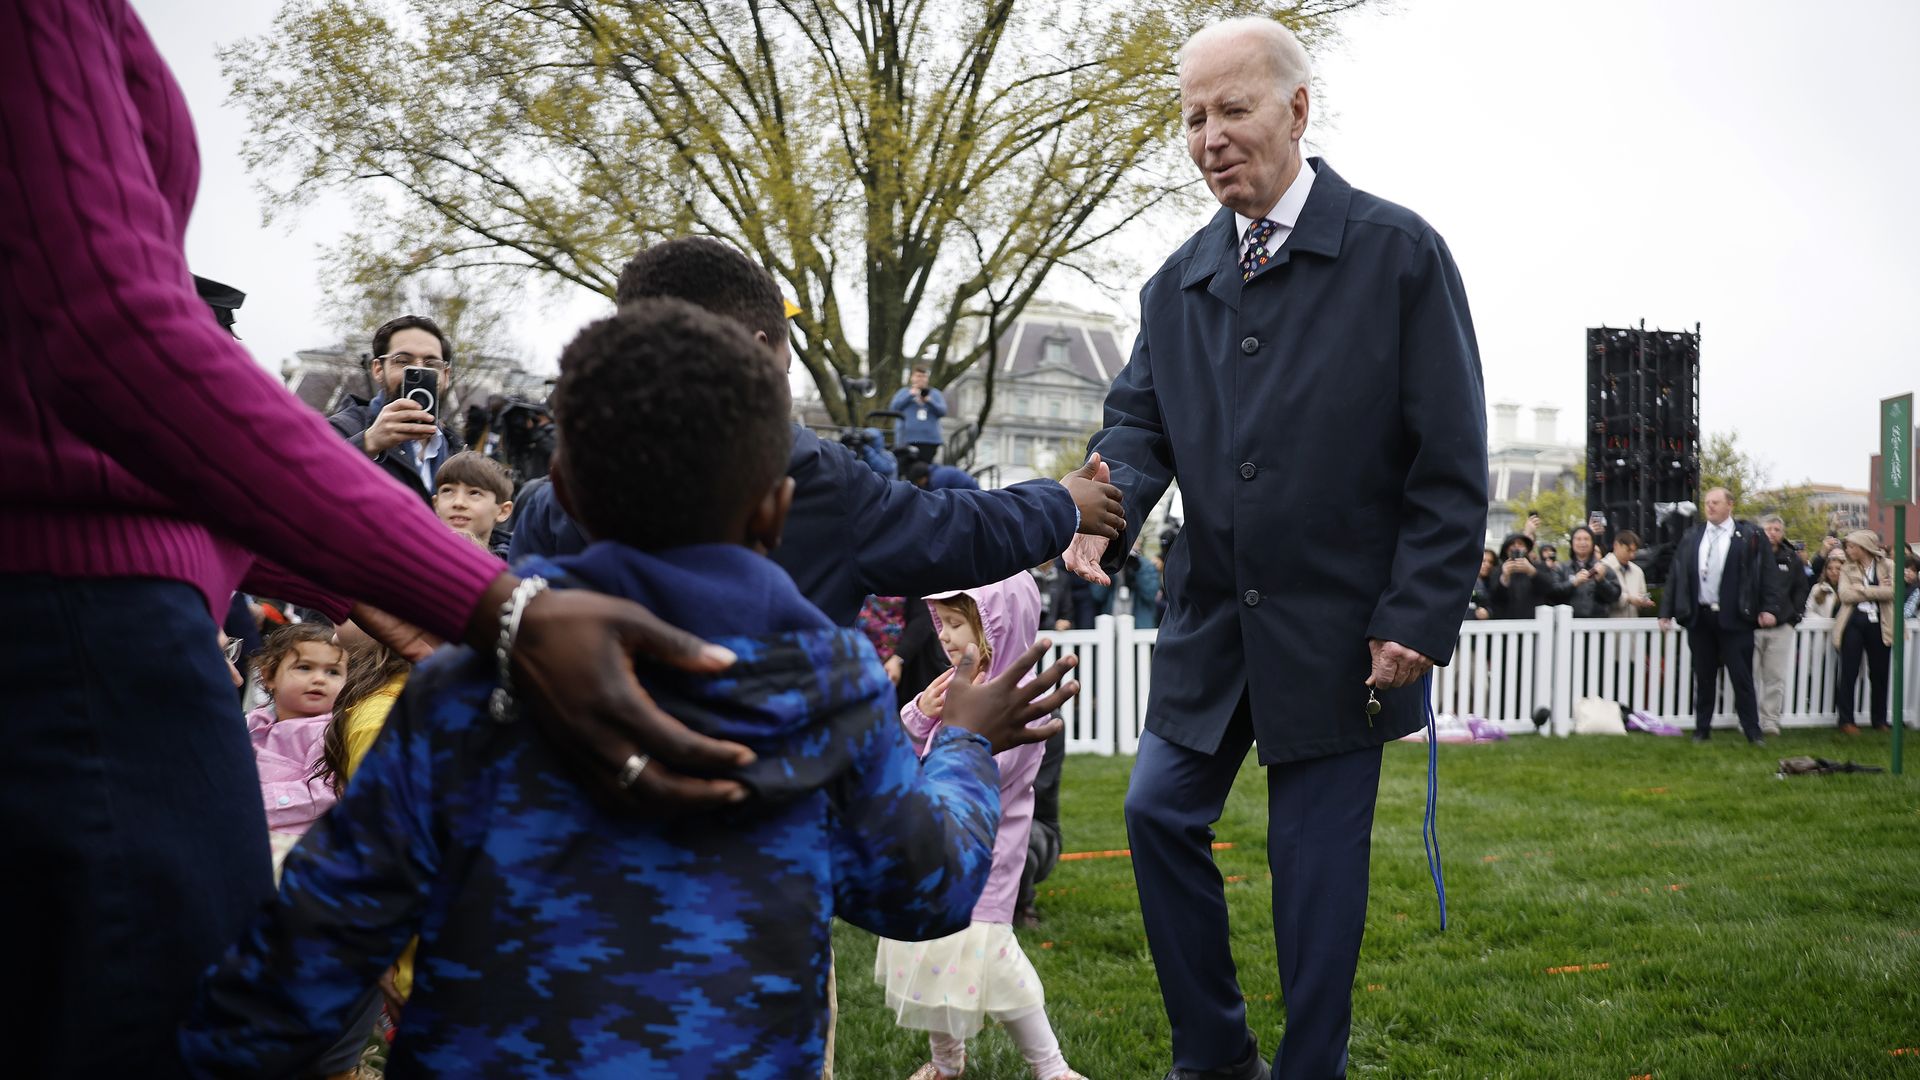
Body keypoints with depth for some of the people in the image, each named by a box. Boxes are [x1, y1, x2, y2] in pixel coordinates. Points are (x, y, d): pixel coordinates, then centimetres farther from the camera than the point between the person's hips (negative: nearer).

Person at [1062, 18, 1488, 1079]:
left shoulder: (1398, 252, -8)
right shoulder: (1177, 281, 7)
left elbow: (1450, 462, -9)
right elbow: (1139, 417, 5)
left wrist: (1418, 617, -14)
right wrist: (1108, 505, -18)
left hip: (1339, 625, -5)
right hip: (1212, 616, 5)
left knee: (1317, 862, 3)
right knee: (1159, 811, 7)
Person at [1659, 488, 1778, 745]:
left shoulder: (1750, 536, 1)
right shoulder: (1691, 537, 10)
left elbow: (1764, 573, -2)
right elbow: (1676, 575, 10)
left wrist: (1768, 607, -10)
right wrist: (1667, 612, 7)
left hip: (1734, 617, -3)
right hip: (1699, 617, 3)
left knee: (1741, 676, 0)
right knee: (1703, 677, 10)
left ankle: (1752, 731, 7)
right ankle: (1702, 729, 17)